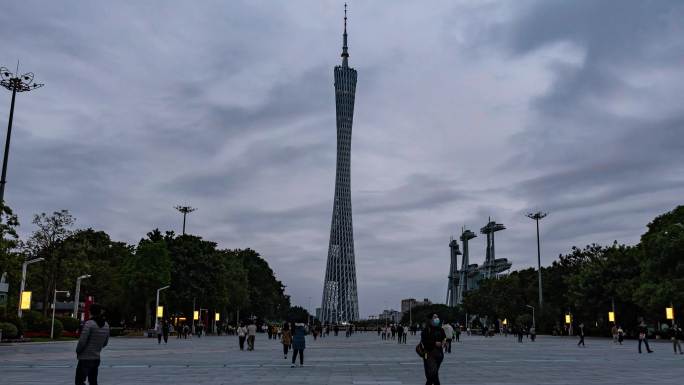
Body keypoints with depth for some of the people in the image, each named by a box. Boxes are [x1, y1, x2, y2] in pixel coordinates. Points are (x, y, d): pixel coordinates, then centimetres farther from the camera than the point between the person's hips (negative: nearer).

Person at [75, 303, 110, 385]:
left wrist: (78, 351, 0)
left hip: (85, 359, -6)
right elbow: (105, 343, 10)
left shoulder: (89, 324, -16)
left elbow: (82, 341, -17)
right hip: (96, 359, 6)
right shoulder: (106, 325, 3)